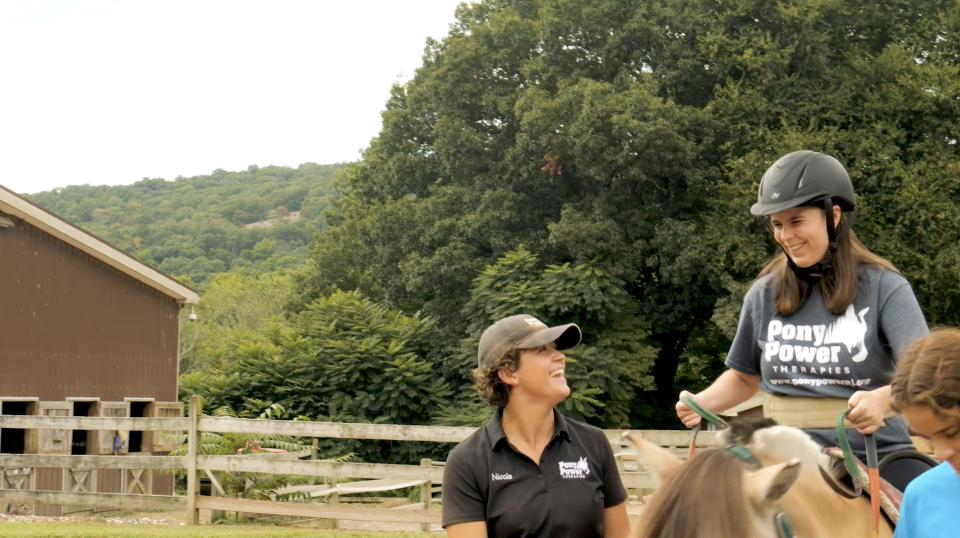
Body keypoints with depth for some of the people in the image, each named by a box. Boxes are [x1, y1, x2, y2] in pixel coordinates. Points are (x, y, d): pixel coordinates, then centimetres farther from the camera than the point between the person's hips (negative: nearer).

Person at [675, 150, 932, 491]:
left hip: (876, 452, -2)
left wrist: (883, 398, -35)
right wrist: (701, 403, 1)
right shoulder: (765, 294, 7)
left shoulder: (884, 287, -3)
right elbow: (745, 376, 21)